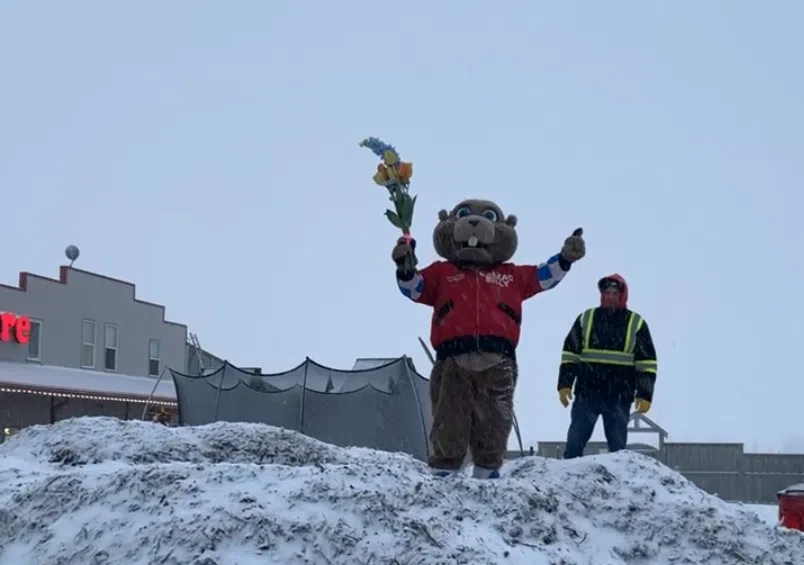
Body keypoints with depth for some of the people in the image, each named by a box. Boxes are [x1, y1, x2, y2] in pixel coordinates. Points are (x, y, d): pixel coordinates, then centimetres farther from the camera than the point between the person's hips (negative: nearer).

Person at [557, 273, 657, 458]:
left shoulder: (637, 324, 5)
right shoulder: (585, 319, 9)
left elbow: (647, 364, 3)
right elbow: (570, 355, 9)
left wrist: (645, 394, -5)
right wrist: (565, 384, -1)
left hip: (619, 397, -1)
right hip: (586, 393, 1)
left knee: (617, 446, 4)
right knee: (575, 441, -1)